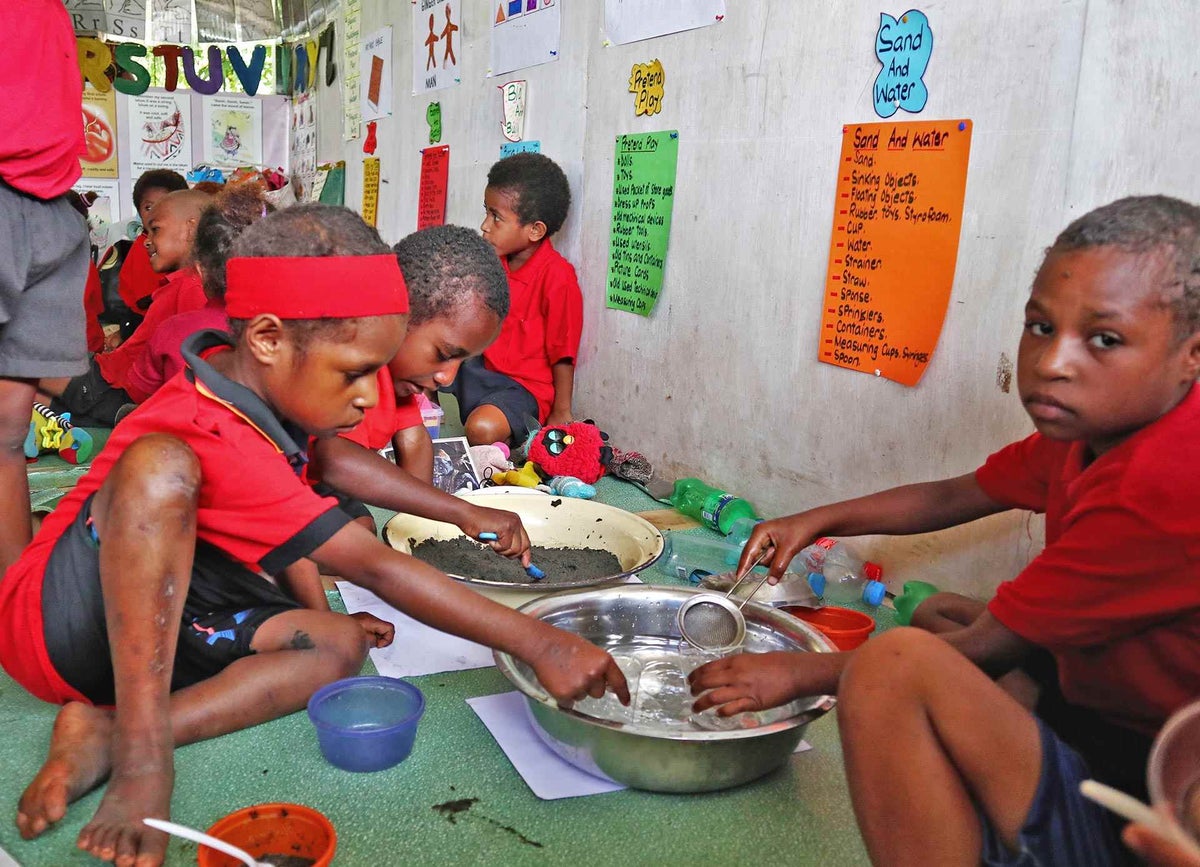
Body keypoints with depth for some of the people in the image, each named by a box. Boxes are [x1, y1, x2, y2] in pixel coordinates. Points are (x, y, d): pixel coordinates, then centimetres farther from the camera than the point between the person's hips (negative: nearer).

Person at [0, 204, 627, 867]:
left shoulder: (245, 377, -4)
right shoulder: (212, 441, -30)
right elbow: (378, 568, -32)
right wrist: (538, 645, -29)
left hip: (155, 622, 8)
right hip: (61, 617, -8)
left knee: (338, 643, -12)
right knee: (158, 464, -35)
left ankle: (105, 734, -16)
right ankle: (141, 757, -30)